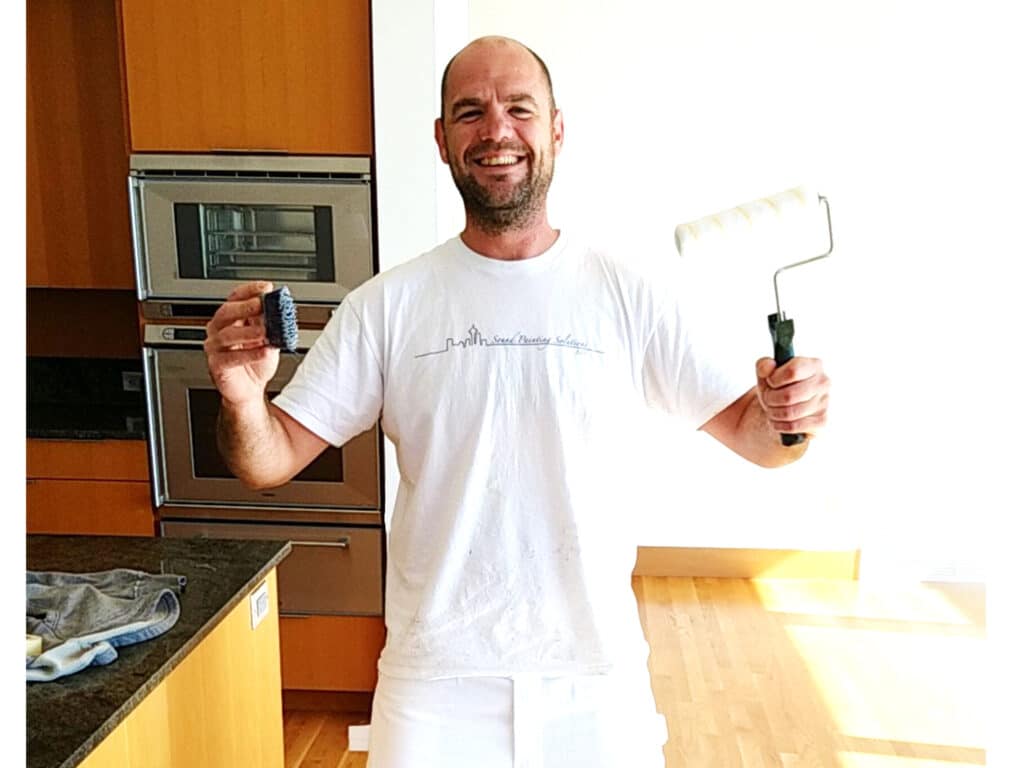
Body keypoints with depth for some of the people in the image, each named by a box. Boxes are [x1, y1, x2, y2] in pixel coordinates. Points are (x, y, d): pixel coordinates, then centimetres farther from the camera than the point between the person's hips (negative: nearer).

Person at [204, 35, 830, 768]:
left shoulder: (629, 295, -7)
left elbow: (749, 429, -4)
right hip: (435, 682, 0)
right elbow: (271, 461, -6)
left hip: (598, 678, 1)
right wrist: (242, 398, -27)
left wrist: (788, 417, -26)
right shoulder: (388, 304, -7)